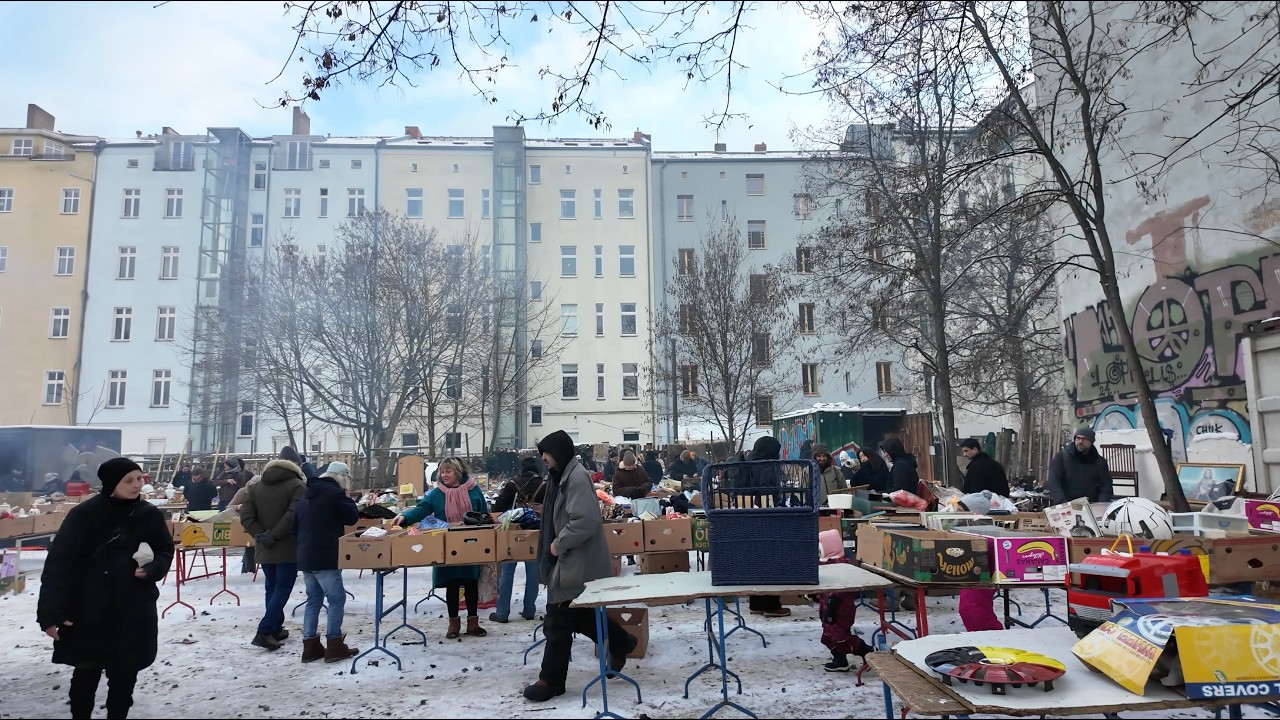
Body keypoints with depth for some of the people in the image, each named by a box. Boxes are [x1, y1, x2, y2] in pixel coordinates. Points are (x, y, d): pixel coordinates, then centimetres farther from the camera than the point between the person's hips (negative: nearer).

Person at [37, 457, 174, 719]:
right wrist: (52, 611, -16)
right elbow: (59, 563, -13)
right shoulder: (84, 515, -14)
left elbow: (166, 551, 10)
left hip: (135, 611, 2)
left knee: (125, 674, 12)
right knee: (86, 673, 13)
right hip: (89, 611, -2)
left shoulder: (150, 515, -3)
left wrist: (152, 569, -12)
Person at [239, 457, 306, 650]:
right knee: (282, 589, -1)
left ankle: (275, 629, 22)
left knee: (272, 587, 17)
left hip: (264, 548, 5)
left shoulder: (255, 488, 11)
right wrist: (274, 535, -16)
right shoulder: (298, 486, -7)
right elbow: (294, 515, -21)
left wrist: (260, 535, -6)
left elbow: (245, 516, 0)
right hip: (288, 548, -5)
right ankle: (264, 632, -9)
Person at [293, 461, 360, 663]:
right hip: (325, 557, -9)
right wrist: (347, 499, 7)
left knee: (313, 600, 13)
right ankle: (334, 646, -1)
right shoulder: (334, 493, -12)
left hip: (305, 557, 9)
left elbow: (295, 526, 20)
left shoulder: (307, 495, 16)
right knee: (336, 599, -2)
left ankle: (311, 646, 14)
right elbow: (352, 517, -5)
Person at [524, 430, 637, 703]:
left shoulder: (577, 477, -18)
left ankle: (551, 680, 11)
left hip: (577, 564, -10)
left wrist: (559, 544, -18)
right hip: (570, 562, 10)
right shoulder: (563, 476, 13)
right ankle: (619, 642, 34)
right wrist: (556, 544, 12)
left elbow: (585, 521, -28)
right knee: (581, 615, 18)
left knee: (559, 621, -1)